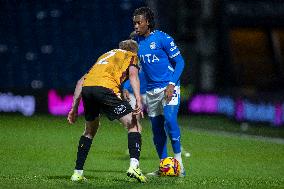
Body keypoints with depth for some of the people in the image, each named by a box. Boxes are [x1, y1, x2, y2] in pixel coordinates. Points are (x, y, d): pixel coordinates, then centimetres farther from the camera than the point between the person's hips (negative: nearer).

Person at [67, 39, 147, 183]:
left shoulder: (107, 55, 39)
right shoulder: (131, 56, 24)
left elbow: (81, 81, 32)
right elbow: (133, 75, 1)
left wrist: (74, 107, 33)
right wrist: (138, 101, -11)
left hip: (87, 88, 6)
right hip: (105, 88, -6)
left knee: (90, 130, 26)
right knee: (134, 126, 2)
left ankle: (78, 173, 24)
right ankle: (134, 166, -17)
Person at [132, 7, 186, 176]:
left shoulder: (163, 38, -10)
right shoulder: (137, 41, 7)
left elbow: (180, 62, -9)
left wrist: (172, 85, -19)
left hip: (169, 88, -6)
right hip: (152, 91, 6)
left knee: (170, 120, -23)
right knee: (157, 129, 6)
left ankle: (178, 160, -13)